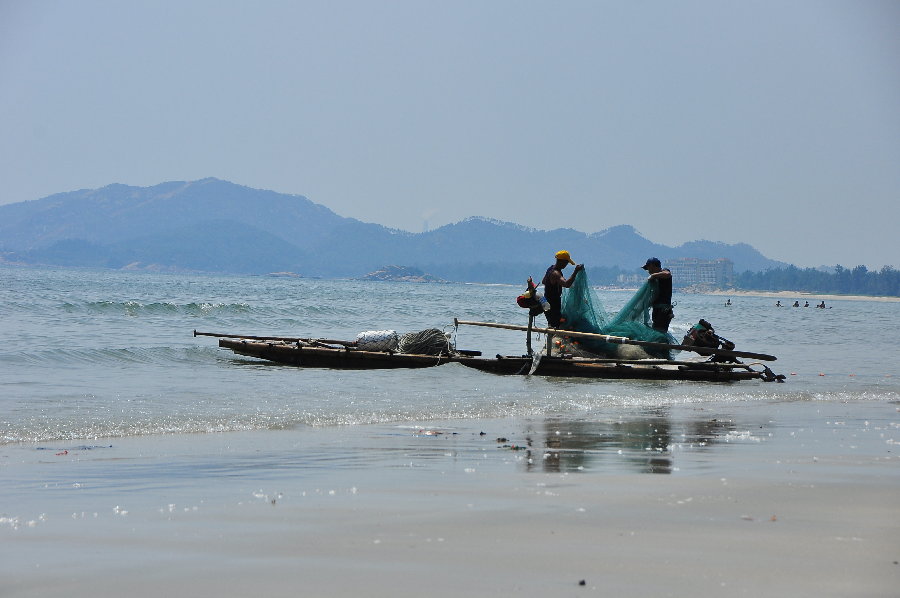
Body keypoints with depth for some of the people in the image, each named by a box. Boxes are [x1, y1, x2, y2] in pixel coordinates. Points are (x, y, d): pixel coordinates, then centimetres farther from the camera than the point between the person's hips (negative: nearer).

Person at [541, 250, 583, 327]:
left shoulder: (551, 269, 9)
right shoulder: (555, 273, -24)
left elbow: (543, 281, 28)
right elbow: (566, 284, -42)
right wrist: (576, 271, -41)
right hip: (553, 306, -11)